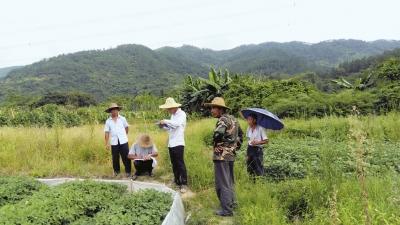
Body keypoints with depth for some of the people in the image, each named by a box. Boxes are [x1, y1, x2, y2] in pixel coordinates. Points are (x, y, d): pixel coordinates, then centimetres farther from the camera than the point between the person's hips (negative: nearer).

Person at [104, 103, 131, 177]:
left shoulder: (122, 119, 4)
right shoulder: (108, 121, 2)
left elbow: (126, 127, 18)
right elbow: (106, 133, 0)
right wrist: (107, 143, -3)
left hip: (123, 141, 0)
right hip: (114, 142, 0)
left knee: (126, 157, -2)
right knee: (115, 157, 9)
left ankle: (128, 171, 9)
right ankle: (116, 171, 27)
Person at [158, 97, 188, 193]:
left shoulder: (181, 114, -8)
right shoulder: (173, 115, 16)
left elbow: (177, 124, -27)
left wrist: (165, 121, -20)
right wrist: (163, 126, 1)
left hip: (178, 143, -8)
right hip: (171, 143, 8)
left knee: (180, 164, -6)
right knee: (174, 164, 13)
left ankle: (184, 184, 1)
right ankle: (177, 182, 23)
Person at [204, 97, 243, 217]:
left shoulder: (223, 120, -17)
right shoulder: (233, 119, 11)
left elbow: (218, 134, -34)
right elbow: (240, 134, 22)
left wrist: (215, 141, -13)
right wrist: (235, 146, 21)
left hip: (221, 155, -9)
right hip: (231, 155, 9)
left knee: (222, 183, -2)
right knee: (229, 181, 21)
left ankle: (226, 210, 3)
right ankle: (232, 203, 33)